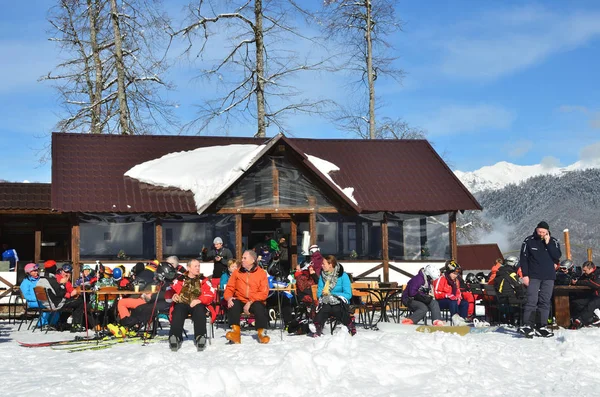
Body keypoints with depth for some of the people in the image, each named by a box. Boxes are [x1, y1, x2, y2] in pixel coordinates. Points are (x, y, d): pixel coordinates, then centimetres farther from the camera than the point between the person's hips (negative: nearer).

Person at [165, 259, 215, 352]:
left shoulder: (204, 280, 21)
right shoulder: (180, 279, 21)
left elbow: (210, 294, 7)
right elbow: (171, 291, 15)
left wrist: (199, 300, -12)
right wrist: (173, 296, -10)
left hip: (197, 305, 0)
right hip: (182, 303, 0)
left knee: (199, 310, -36)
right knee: (178, 311, -35)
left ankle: (200, 337, -47)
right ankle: (175, 337, -50)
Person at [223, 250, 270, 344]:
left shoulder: (261, 273, 2)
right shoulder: (237, 272, 12)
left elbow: (264, 293, -5)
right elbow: (229, 288, 12)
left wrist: (250, 302, -18)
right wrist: (229, 298, -12)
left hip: (254, 302, -2)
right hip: (240, 300, 2)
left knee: (259, 307, -35)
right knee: (233, 304, -30)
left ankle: (262, 333, -22)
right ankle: (235, 331, -35)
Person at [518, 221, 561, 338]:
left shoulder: (553, 242, 6)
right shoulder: (529, 241, 1)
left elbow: (557, 257, -6)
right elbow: (523, 259, 1)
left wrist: (548, 244, -11)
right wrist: (525, 275, -6)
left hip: (548, 277, 2)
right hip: (533, 277, -2)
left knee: (545, 302, 2)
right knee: (532, 301, -11)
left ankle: (542, 326, 6)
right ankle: (527, 325, -14)